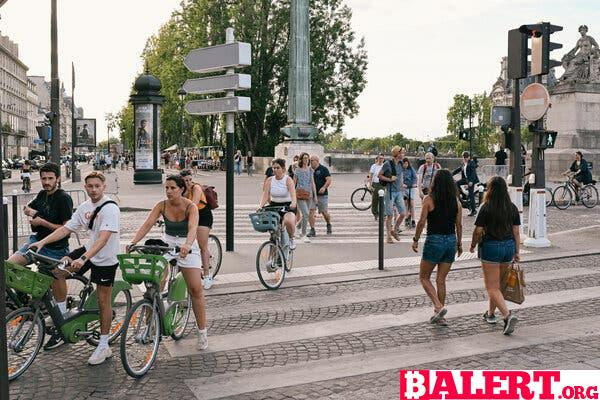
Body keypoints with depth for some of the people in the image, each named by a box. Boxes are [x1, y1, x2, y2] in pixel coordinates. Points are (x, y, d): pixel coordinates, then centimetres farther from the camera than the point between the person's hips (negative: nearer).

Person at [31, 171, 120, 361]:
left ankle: (104, 346, 13)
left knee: (103, 301, 1)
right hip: (89, 251, 7)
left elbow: (103, 238, -32)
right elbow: (66, 229, 3)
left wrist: (83, 258, -43)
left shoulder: (110, 208, -22)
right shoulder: (84, 207, 2)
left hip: (105, 259, -7)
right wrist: (42, 242, -8)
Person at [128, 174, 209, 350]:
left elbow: (192, 228, -34)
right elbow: (147, 225, -16)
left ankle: (202, 332, 4)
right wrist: (133, 242, -32)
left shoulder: (190, 207, -17)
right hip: (167, 244, 3)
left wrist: (187, 245, -53)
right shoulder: (161, 206, -7)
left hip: (187, 247, -3)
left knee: (196, 289, -6)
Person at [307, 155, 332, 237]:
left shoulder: (323, 169, -4)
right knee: (311, 211, -8)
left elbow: (329, 180, -13)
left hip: (322, 195, -4)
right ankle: (312, 230, -5)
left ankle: (329, 225, 35)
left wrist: (324, 187, -27)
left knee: (324, 212, 5)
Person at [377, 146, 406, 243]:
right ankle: (389, 236, 8)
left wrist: (401, 182, 13)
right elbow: (379, 175, -7)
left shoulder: (400, 163, 9)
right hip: (390, 191, -6)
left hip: (399, 192, 6)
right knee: (389, 215, -1)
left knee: (403, 213, 0)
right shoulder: (388, 164, -10)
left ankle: (394, 231, 20)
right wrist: (389, 179, -16)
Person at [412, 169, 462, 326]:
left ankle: (438, 307, -7)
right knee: (441, 280, 12)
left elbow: (422, 222, -12)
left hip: (434, 241, -5)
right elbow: (459, 225, 7)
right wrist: (459, 244, 17)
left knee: (424, 277, 10)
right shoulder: (456, 201, 3)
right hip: (451, 240, 5)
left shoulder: (429, 199, -9)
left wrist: (415, 240, 0)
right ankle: (439, 316, 16)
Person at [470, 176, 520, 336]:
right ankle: (491, 313, 34)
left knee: (492, 287, -1)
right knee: (497, 283, 21)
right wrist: (517, 252, 11)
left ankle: (508, 315, -18)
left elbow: (478, 231, -11)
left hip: (490, 247, -6)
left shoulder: (486, 208, -12)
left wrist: (473, 245, 6)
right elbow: (516, 232, 4)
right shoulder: (513, 208, 2)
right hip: (509, 246, 6)